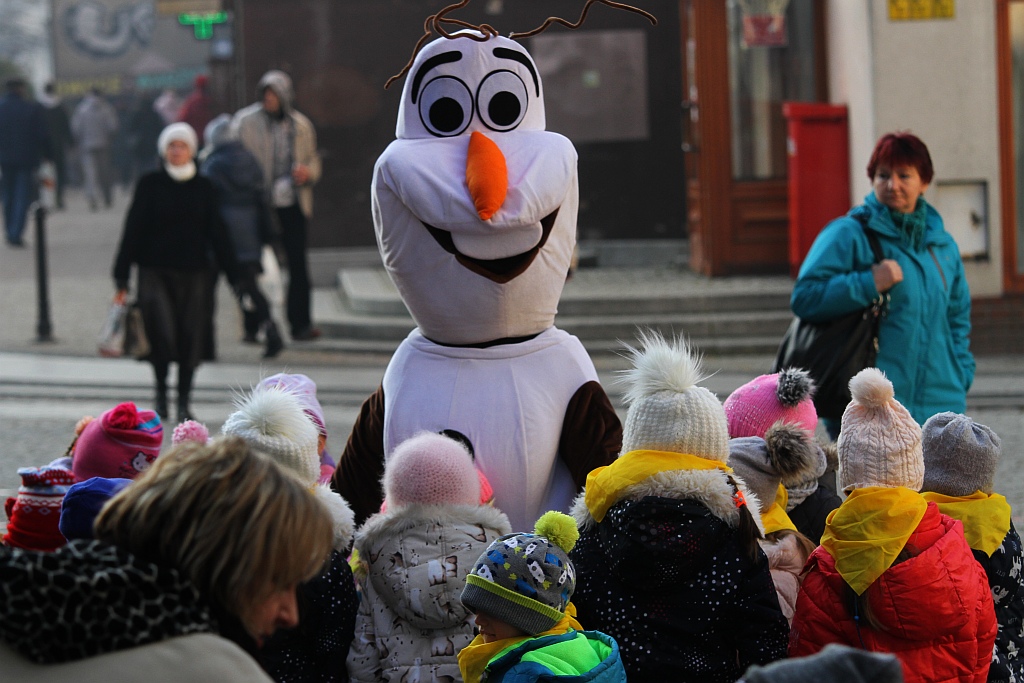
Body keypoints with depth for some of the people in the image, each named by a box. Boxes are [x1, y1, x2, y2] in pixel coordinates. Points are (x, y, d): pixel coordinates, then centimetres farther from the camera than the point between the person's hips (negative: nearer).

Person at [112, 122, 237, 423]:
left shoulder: (204, 188, 7)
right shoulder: (150, 185, 1)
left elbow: (217, 233, 10)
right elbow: (133, 230, 0)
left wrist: (232, 273, 5)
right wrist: (122, 279, -5)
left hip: (195, 274, 2)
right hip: (156, 271, -2)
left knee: (191, 340, 1)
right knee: (162, 333, -16)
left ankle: (184, 403, 15)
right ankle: (161, 389, 9)